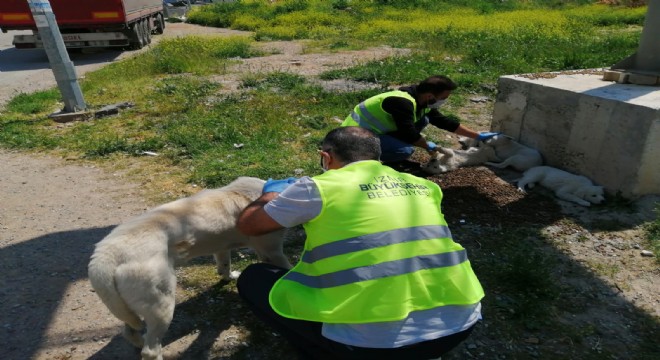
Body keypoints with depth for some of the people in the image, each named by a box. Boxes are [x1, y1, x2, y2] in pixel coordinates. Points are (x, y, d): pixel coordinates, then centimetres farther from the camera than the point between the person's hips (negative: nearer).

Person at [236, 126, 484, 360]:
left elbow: (247, 225, 11)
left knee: (252, 280, 11)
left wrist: (272, 193, 33)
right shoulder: (423, 186, 11)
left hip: (377, 339, -6)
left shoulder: (319, 188, -3)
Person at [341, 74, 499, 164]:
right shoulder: (403, 102, -28)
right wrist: (428, 146, -5)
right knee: (404, 150, -30)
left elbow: (444, 122, 9)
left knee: (423, 120, 4)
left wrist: (478, 136, 11)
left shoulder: (421, 102, 2)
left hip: (372, 129, 9)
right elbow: (409, 134, -26)